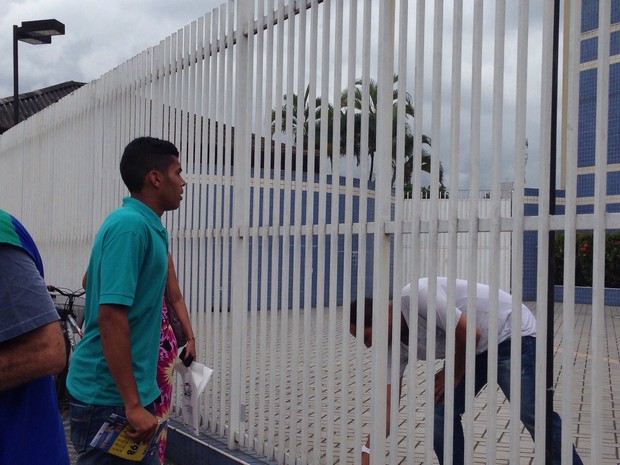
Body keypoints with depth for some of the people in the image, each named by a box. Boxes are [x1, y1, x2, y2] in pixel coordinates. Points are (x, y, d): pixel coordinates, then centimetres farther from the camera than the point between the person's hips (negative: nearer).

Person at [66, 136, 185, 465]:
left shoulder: (147, 226, 10)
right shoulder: (130, 225, -19)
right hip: (110, 395, -9)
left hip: (129, 389, 9)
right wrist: (132, 404, -26)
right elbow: (111, 316, -25)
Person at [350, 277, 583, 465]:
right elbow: (388, 404, -1)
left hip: (512, 333, -8)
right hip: (477, 348, 8)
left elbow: (469, 333, -26)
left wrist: (452, 375, -11)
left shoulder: (414, 296, -29)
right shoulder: (394, 344, -3)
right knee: (442, 410, 0)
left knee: (533, 414, -15)